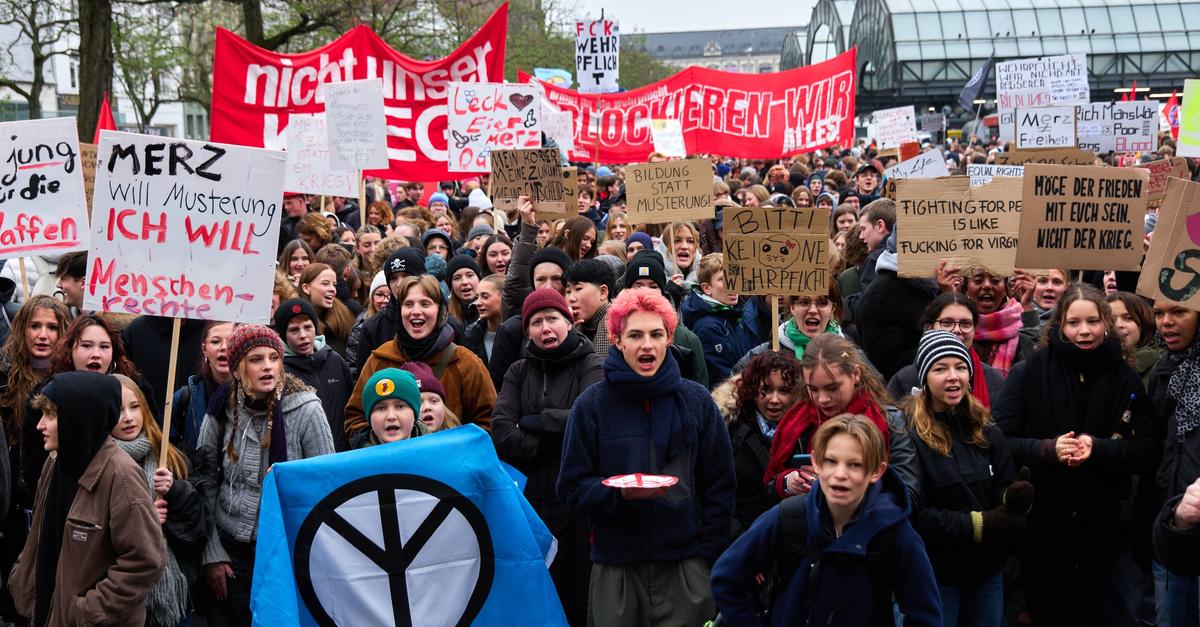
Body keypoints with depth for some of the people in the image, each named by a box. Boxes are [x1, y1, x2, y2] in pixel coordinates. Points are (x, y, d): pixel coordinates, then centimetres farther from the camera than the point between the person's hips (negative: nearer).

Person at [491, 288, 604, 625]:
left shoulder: (591, 365, 0)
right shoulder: (519, 372, 11)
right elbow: (501, 434, -3)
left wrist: (531, 423, -8)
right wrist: (557, 442, -11)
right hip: (530, 496, 3)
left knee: (576, 594, 1)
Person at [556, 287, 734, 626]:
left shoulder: (696, 400, 3)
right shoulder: (592, 404, -2)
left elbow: (719, 487, 7)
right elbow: (571, 486, 0)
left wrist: (708, 552, 1)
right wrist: (620, 494, -18)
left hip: (685, 566, 1)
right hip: (615, 567, -1)